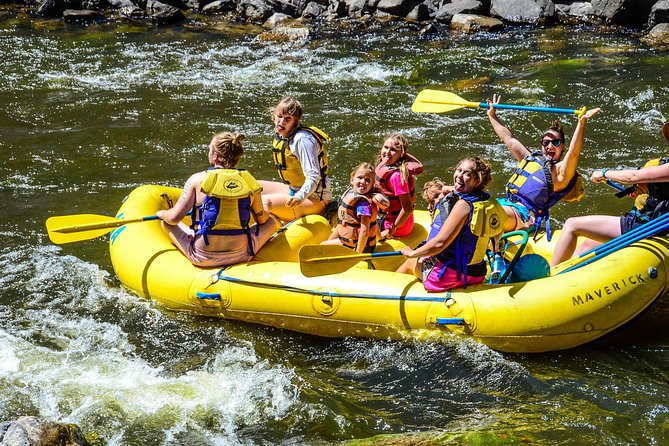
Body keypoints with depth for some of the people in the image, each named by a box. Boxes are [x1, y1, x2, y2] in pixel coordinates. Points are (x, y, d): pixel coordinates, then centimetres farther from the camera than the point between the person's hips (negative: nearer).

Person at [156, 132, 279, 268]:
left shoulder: (197, 180, -5)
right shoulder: (249, 181, 0)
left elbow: (174, 218, -4)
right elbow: (262, 220, 11)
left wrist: (161, 213, 20)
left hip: (203, 258, -1)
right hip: (241, 255, 1)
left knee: (166, 221, 21)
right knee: (271, 222, 25)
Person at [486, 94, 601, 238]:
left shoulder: (559, 170, 0)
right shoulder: (530, 158, 24)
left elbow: (573, 153, -20)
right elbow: (508, 138, 34)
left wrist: (582, 122, -33)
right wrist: (492, 115, 40)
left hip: (523, 212, -9)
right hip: (506, 202, 9)